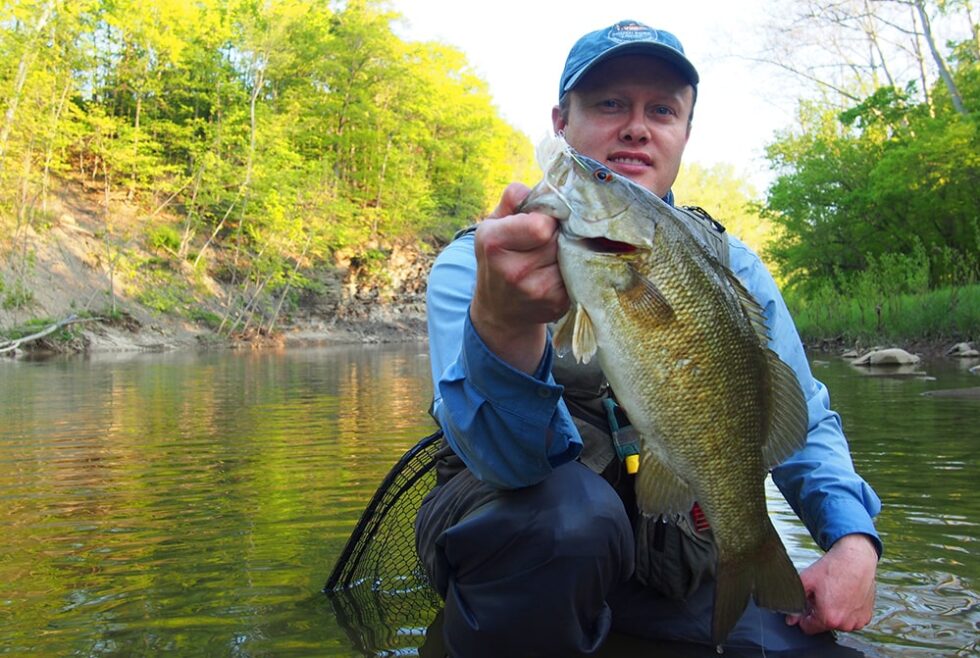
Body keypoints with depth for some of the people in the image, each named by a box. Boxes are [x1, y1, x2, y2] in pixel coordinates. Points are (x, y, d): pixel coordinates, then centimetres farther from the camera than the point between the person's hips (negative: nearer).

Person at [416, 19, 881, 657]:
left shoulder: (732, 267, 1)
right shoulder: (473, 263, -13)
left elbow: (804, 423, 9)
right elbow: (512, 460, -29)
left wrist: (854, 538, -9)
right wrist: (501, 322, -50)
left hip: (667, 552, 4)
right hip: (507, 520, -3)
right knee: (571, 510, -35)